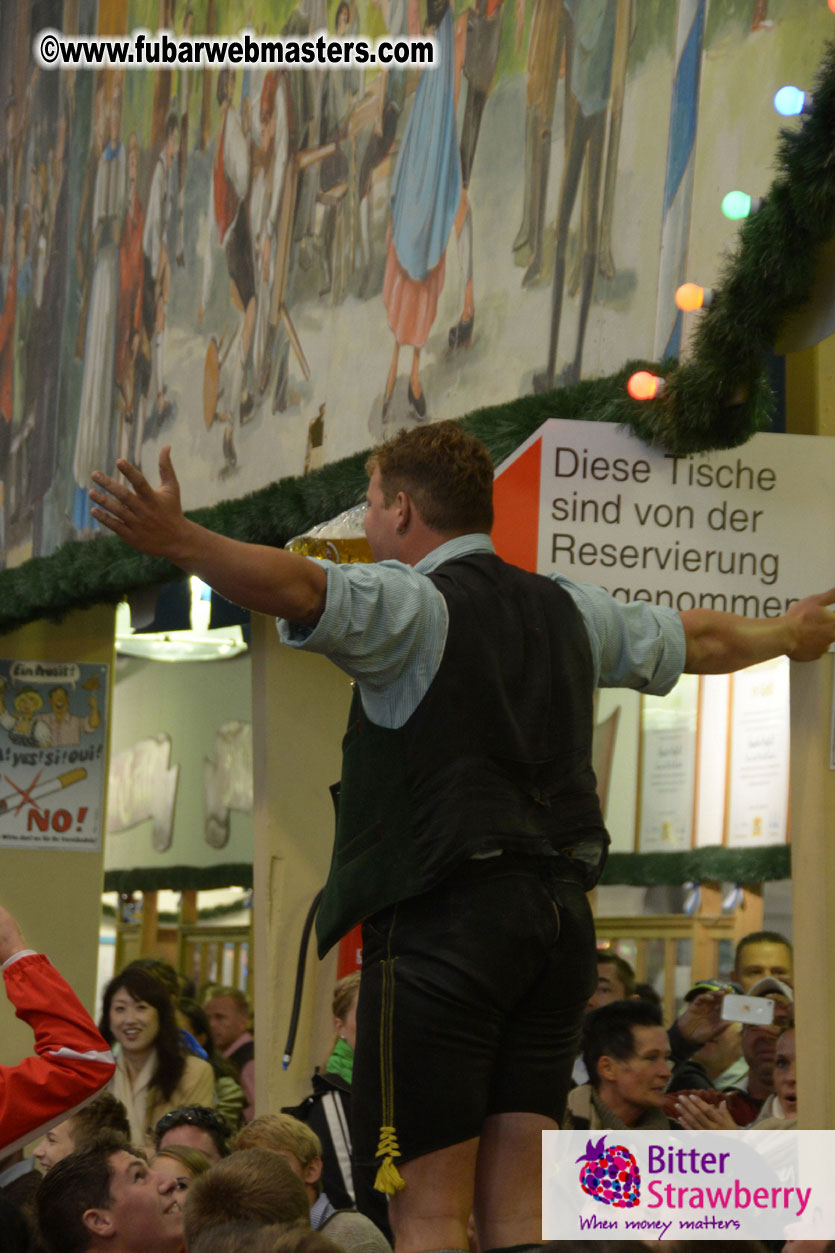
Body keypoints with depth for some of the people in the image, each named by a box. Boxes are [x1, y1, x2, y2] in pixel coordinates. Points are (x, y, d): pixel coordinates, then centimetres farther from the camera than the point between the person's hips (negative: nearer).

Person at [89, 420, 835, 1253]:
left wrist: (177, 541, -37)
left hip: (445, 922, -7)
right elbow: (697, 638, 34)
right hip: (561, 916, 7)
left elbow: (301, 589, -26)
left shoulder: (412, 604, -5)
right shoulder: (568, 609, 17)